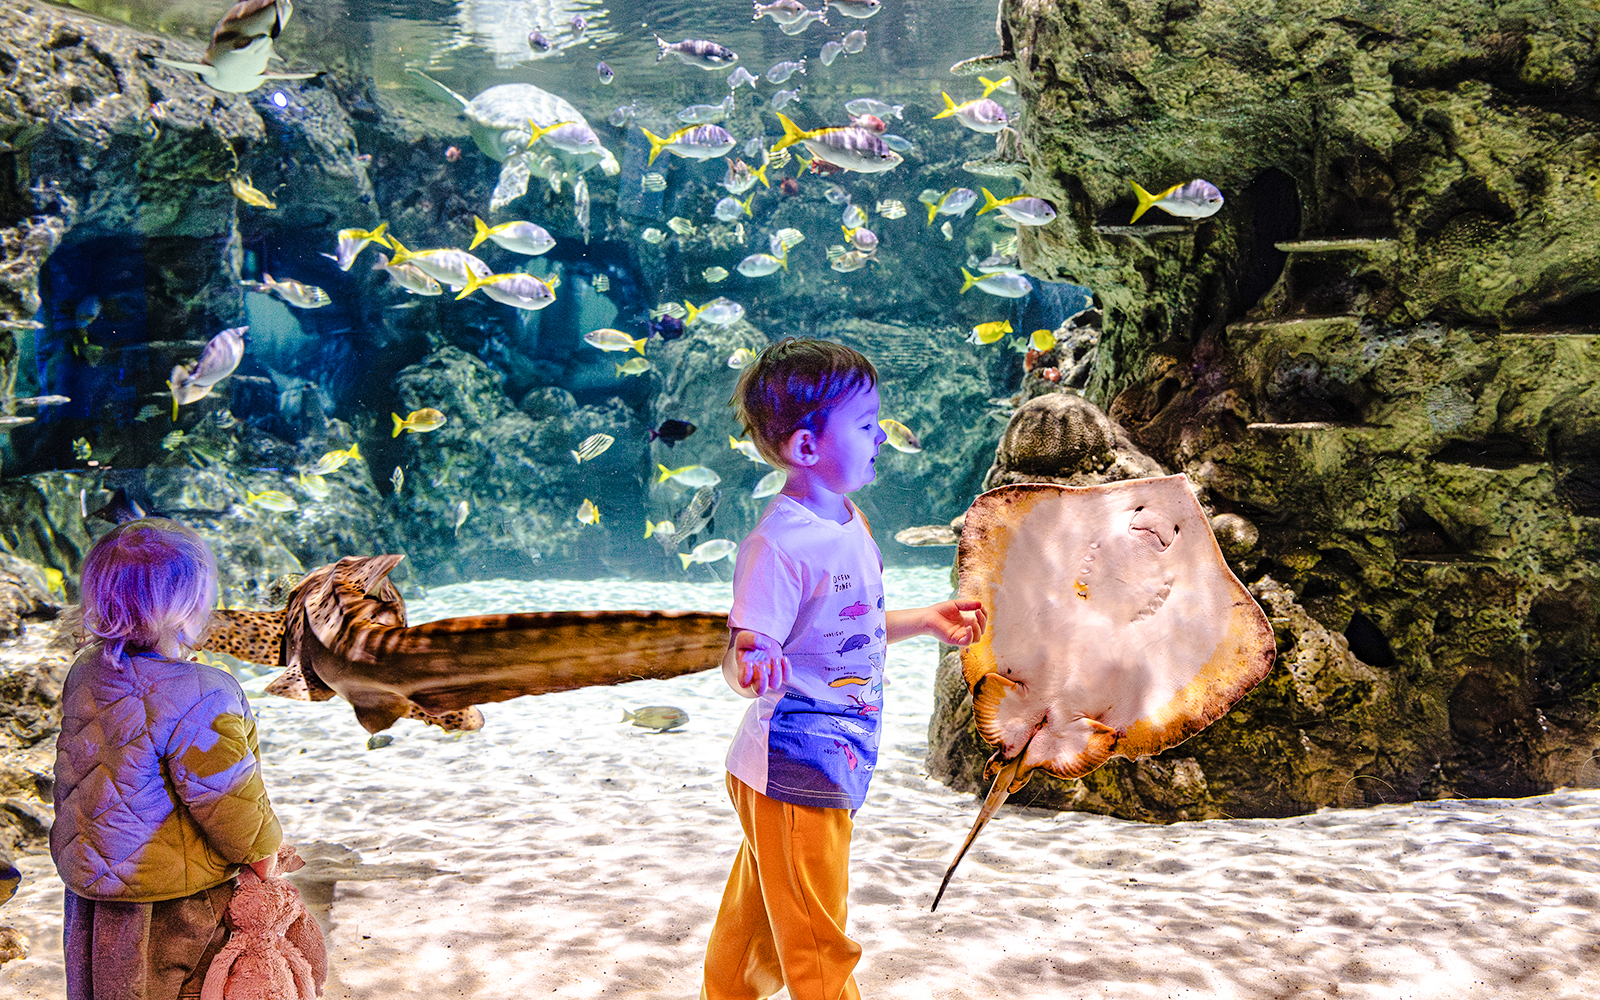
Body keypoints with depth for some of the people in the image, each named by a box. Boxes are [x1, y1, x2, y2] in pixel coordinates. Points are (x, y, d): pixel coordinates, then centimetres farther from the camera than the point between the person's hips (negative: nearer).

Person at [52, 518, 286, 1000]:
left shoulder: (86, 671, -4)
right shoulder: (199, 697, -31)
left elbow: (73, 774, 10)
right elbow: (227, 796, -22)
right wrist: (261, 854, -4)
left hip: (87, 871, 8)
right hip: (174, 902, -8)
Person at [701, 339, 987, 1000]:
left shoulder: (850, 522, 7)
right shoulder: (777, 546, -23)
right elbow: (743, 655, -25)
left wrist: (926, 621, 22)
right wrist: (749, 666, -47)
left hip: (831, 768, 9)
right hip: (796, 772, -9)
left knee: (758, 917, 25)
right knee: (817, 946, 6)